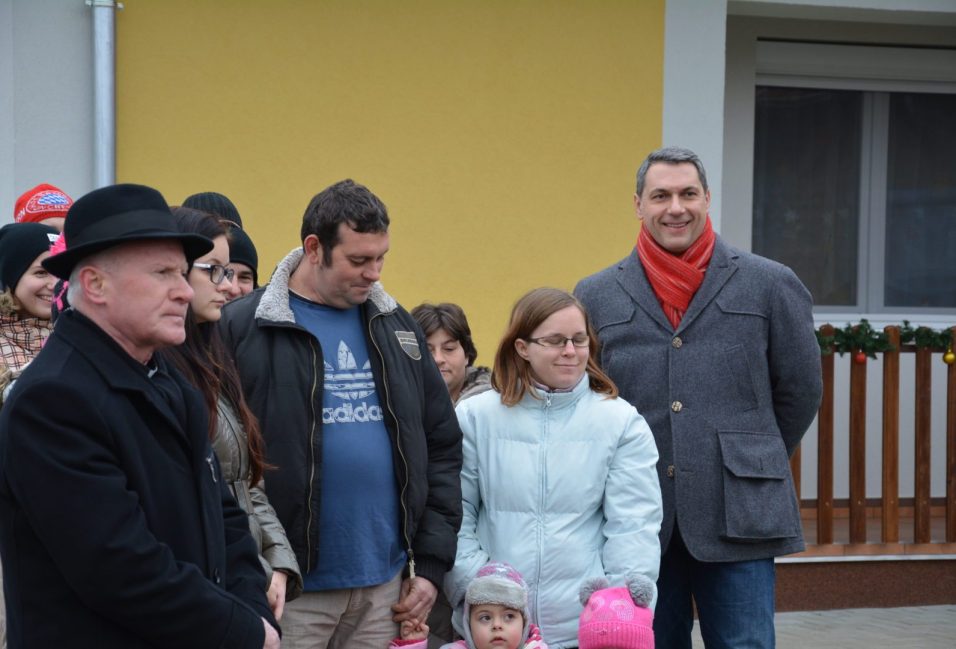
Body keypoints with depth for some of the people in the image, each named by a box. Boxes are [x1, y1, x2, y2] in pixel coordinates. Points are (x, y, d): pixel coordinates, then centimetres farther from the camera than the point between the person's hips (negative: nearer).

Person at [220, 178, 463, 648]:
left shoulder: (396, 327, 10)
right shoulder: (243, 328, -7)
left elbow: (441, 447, 13)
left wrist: (431, 565, 7)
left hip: (387, 589, 5)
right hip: (292, 591, -4)